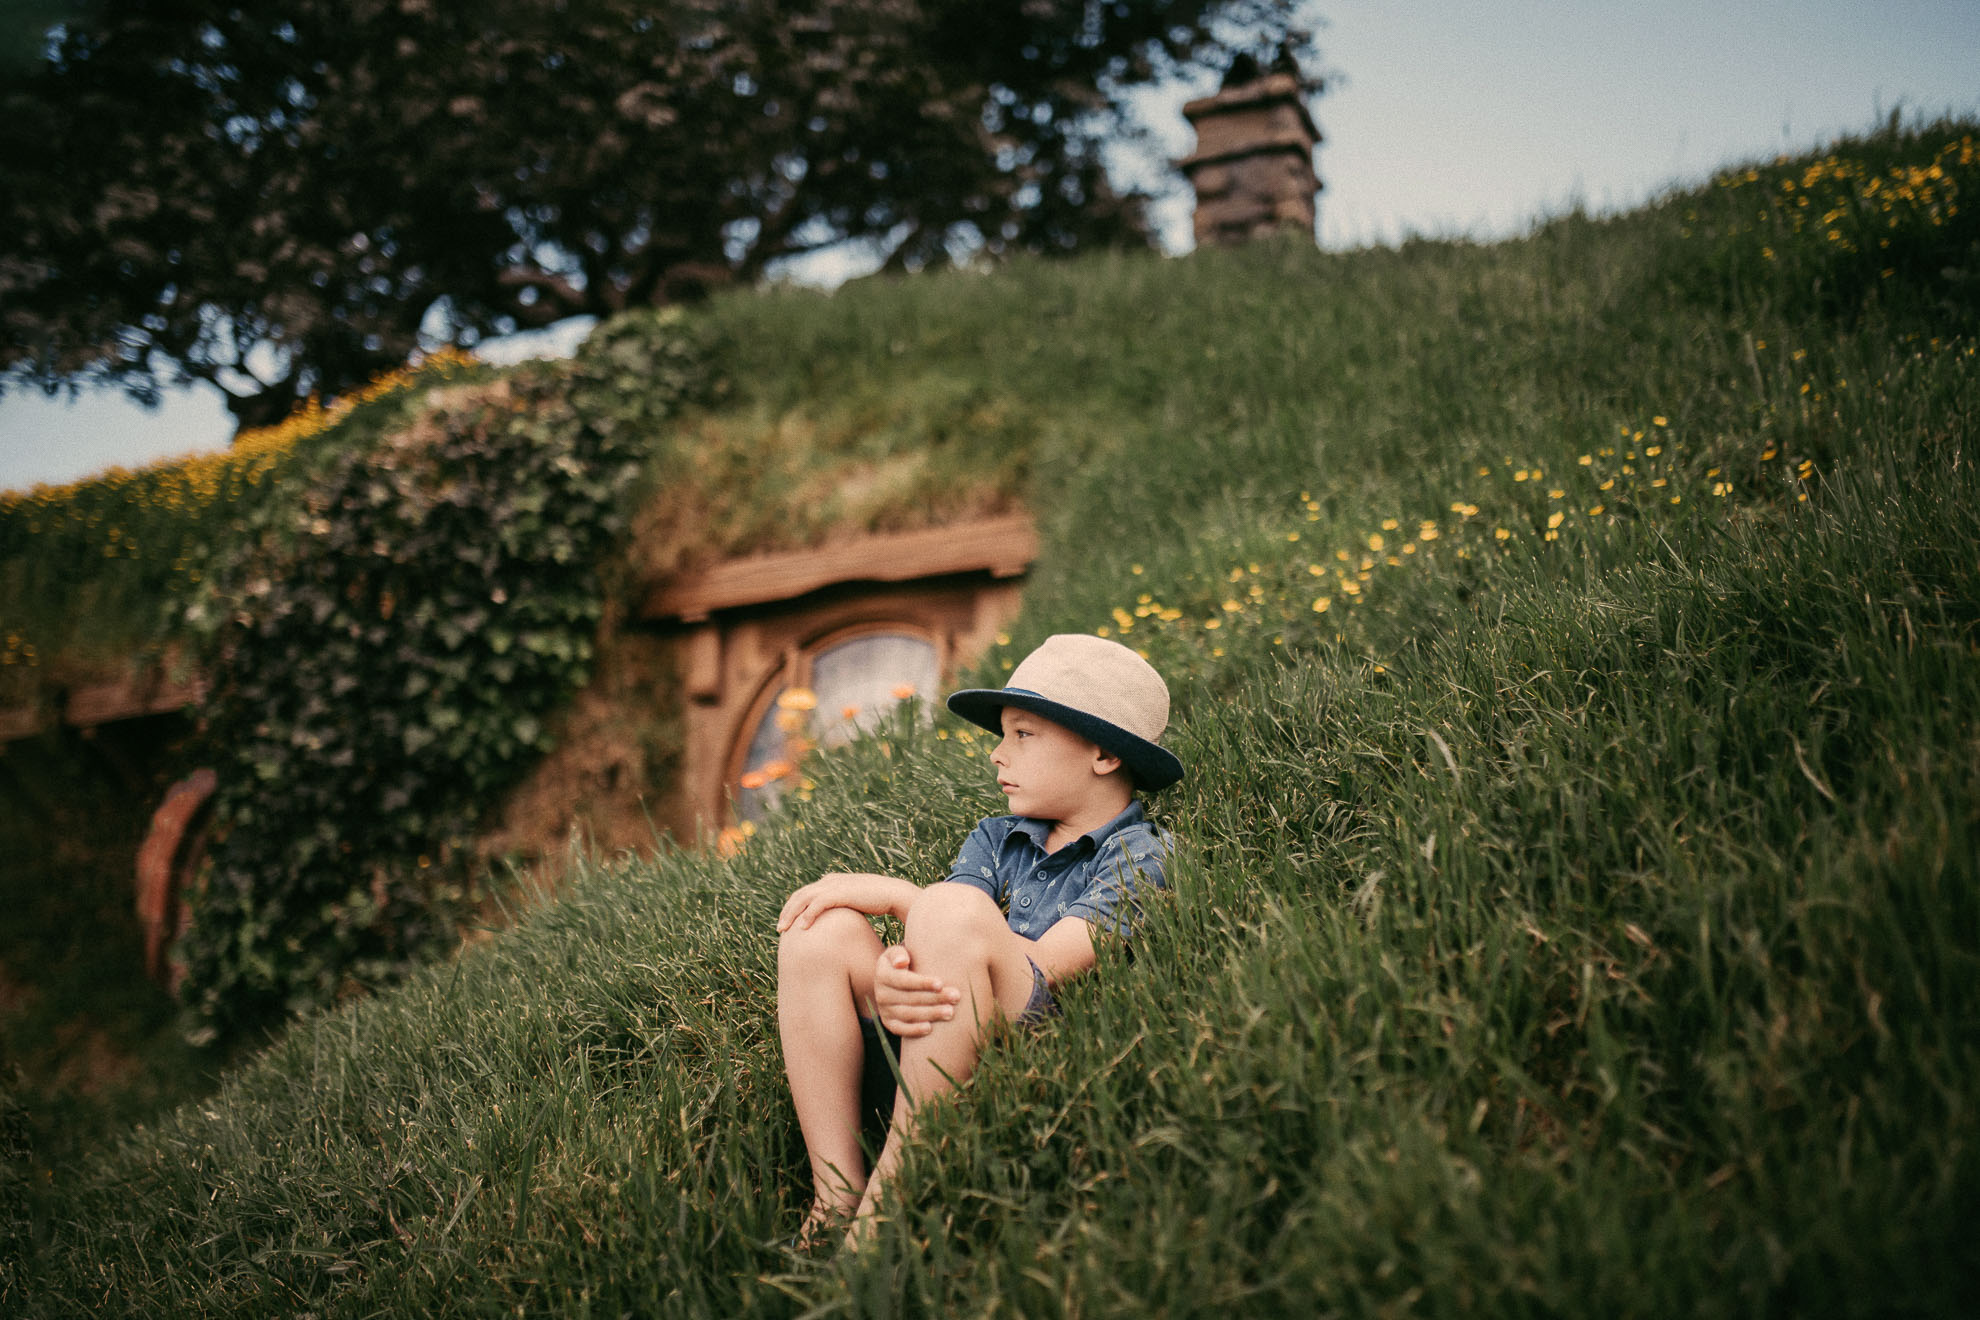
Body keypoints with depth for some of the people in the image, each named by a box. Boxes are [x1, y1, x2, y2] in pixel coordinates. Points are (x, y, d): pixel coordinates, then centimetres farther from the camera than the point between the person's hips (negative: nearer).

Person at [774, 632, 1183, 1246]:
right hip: (923, 1079, 6)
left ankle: (883, 1201, -24)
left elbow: (1039, 966, -13)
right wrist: (891, 980, -22)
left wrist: (889, 893, -8)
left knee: (951, 908, -28)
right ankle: (835, 1200, -16)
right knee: (824, 926, -12)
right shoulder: (994, 840, 22)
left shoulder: (1144, 858, 2)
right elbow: (937, 954, 5)